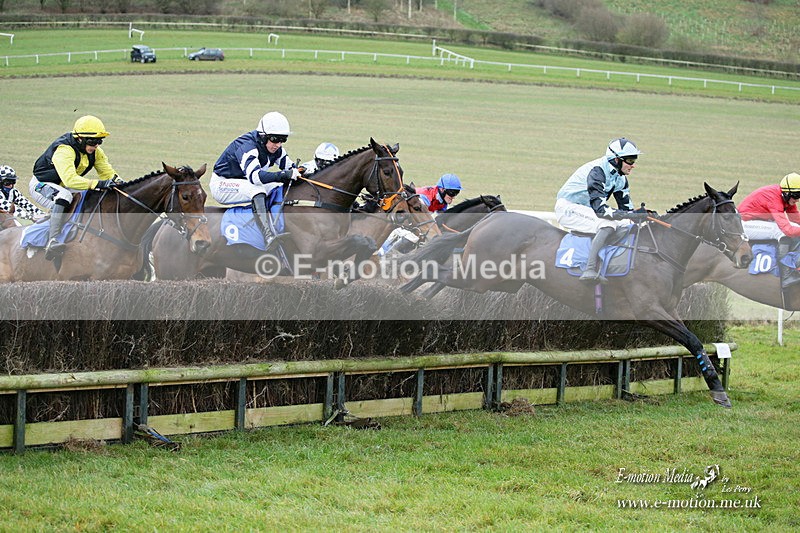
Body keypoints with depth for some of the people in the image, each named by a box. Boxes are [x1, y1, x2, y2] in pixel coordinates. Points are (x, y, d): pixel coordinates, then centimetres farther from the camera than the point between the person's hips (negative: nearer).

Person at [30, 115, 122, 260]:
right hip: (41, 185, -9)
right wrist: (98, 184, -51)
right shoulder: (64, 150, -32)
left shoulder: (95, 151, -5)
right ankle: (52, 241, -47)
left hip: (65, 187, 9)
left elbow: (108, 172, 1)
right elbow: (70, 179, -44)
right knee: (64, 196, -40)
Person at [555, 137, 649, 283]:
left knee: (626, 224, 1)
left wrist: (642, 215, -14)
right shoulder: (597, 171, -26)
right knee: (608, 224, -32)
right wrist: (632, 215, -37)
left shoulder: (620, 178, 3)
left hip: (587, 210, 10)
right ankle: (591, 270, -43)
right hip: (568, 209, -10)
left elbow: (626, 208, 6)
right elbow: (600, 209, -33)